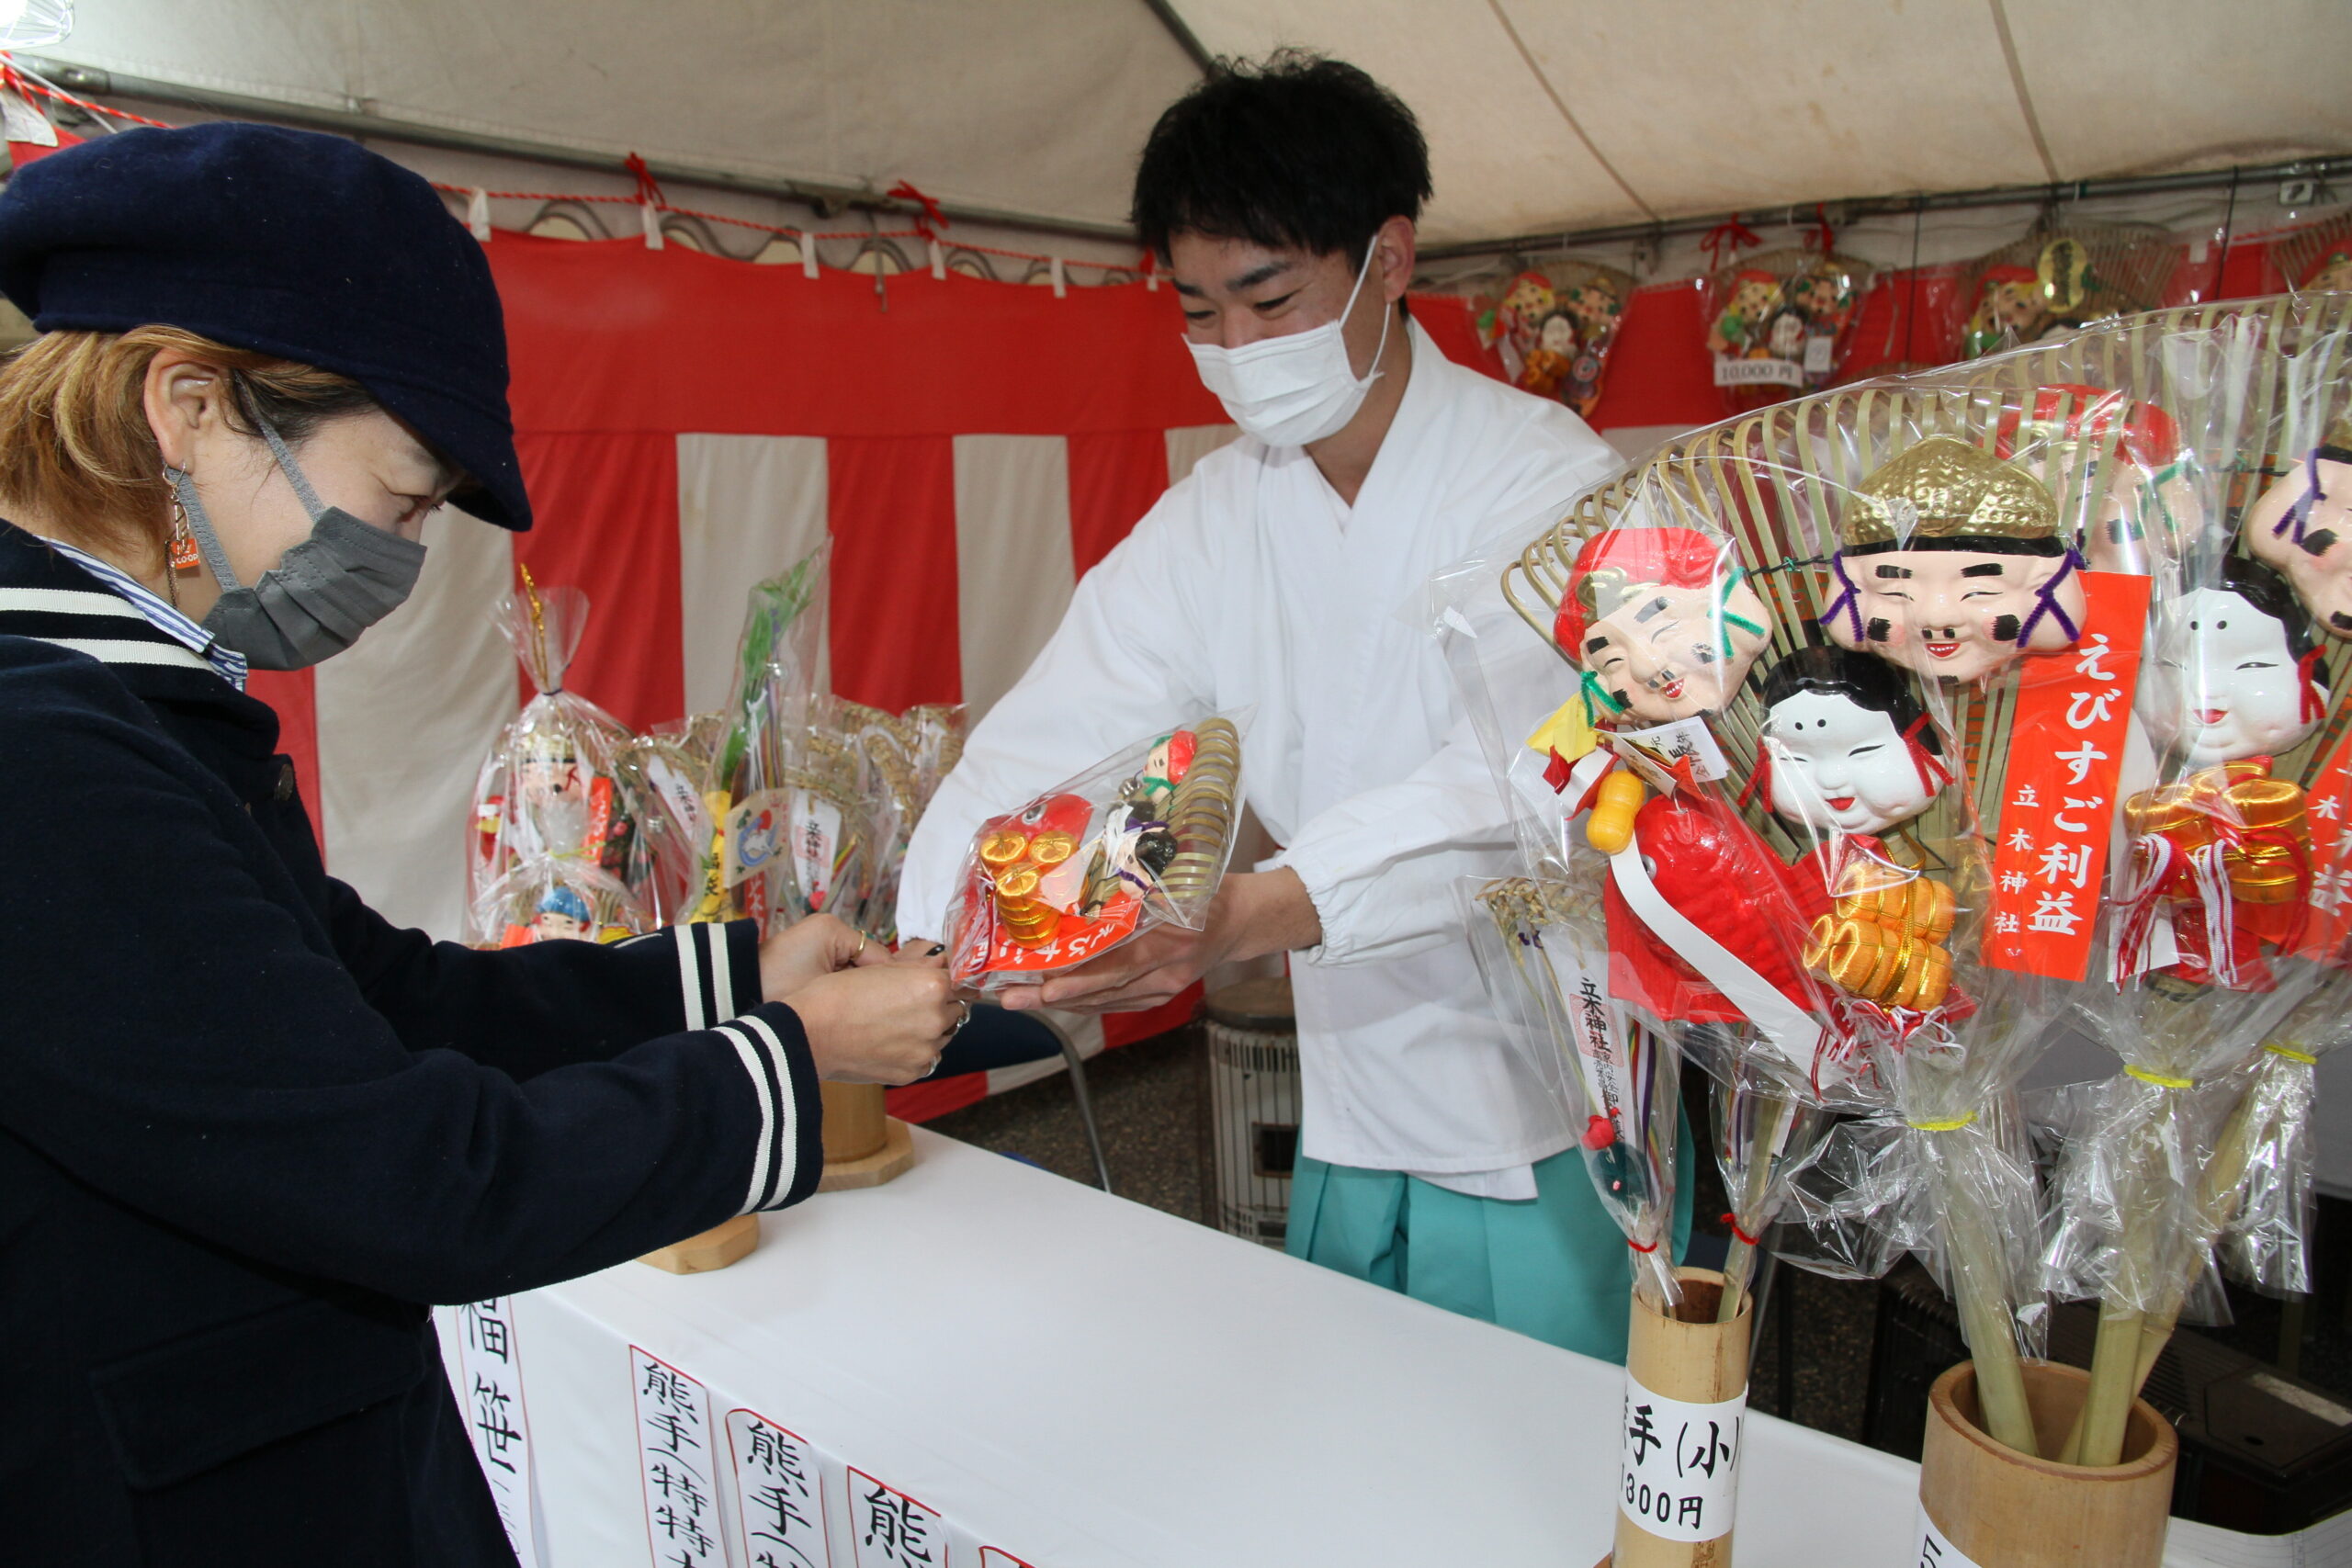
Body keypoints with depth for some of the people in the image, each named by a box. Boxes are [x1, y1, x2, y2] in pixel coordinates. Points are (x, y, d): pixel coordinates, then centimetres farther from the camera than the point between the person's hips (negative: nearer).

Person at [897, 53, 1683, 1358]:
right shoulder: (1208, 521, 2)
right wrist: (910, 965, -21)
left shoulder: (1543, 480, -14)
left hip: (1555, 1122, -4)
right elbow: (1038, 746, -3)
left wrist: (1250, 915, -45)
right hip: (1349, 1117, 5)